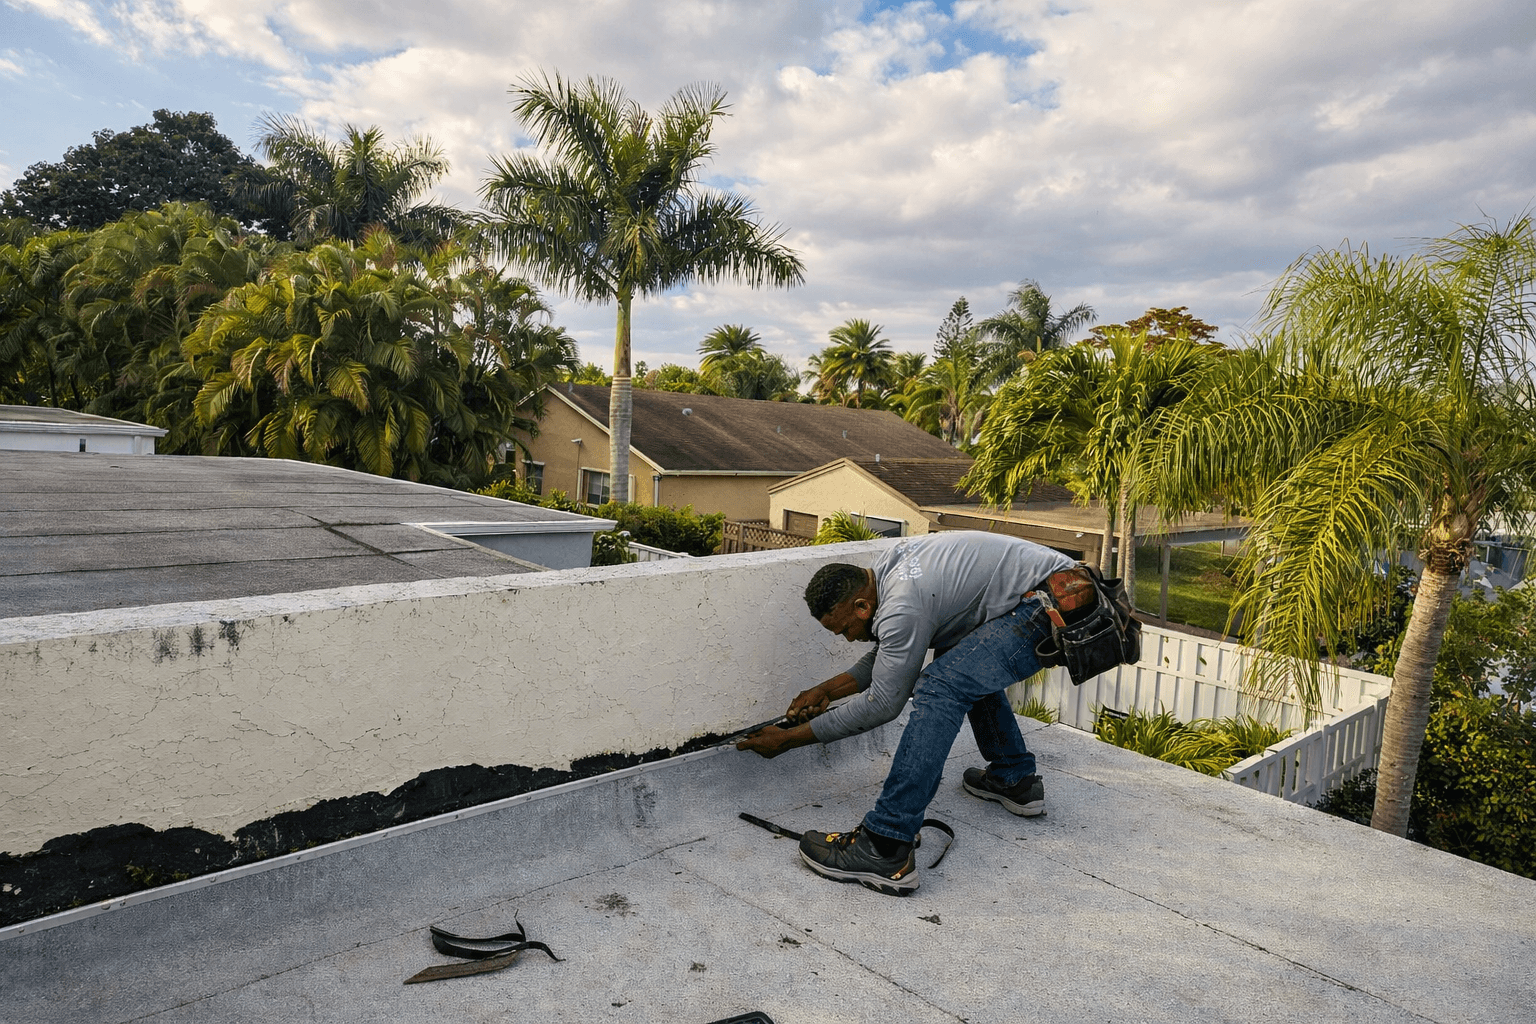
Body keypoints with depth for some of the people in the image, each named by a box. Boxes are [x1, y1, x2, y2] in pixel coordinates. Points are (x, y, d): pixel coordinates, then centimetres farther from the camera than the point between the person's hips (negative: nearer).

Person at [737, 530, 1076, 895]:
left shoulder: (902, 608, -21)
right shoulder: (885, 568, 8)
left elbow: (882, 704, -12)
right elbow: (890, 656, 22)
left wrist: (790, 738, -7)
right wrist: (827, 690, 16)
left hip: (1048, 608, -11)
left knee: (940, 688, -21)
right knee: (968, 667, 31)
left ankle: (886, 852, -21)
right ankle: (1015, 779, 35)